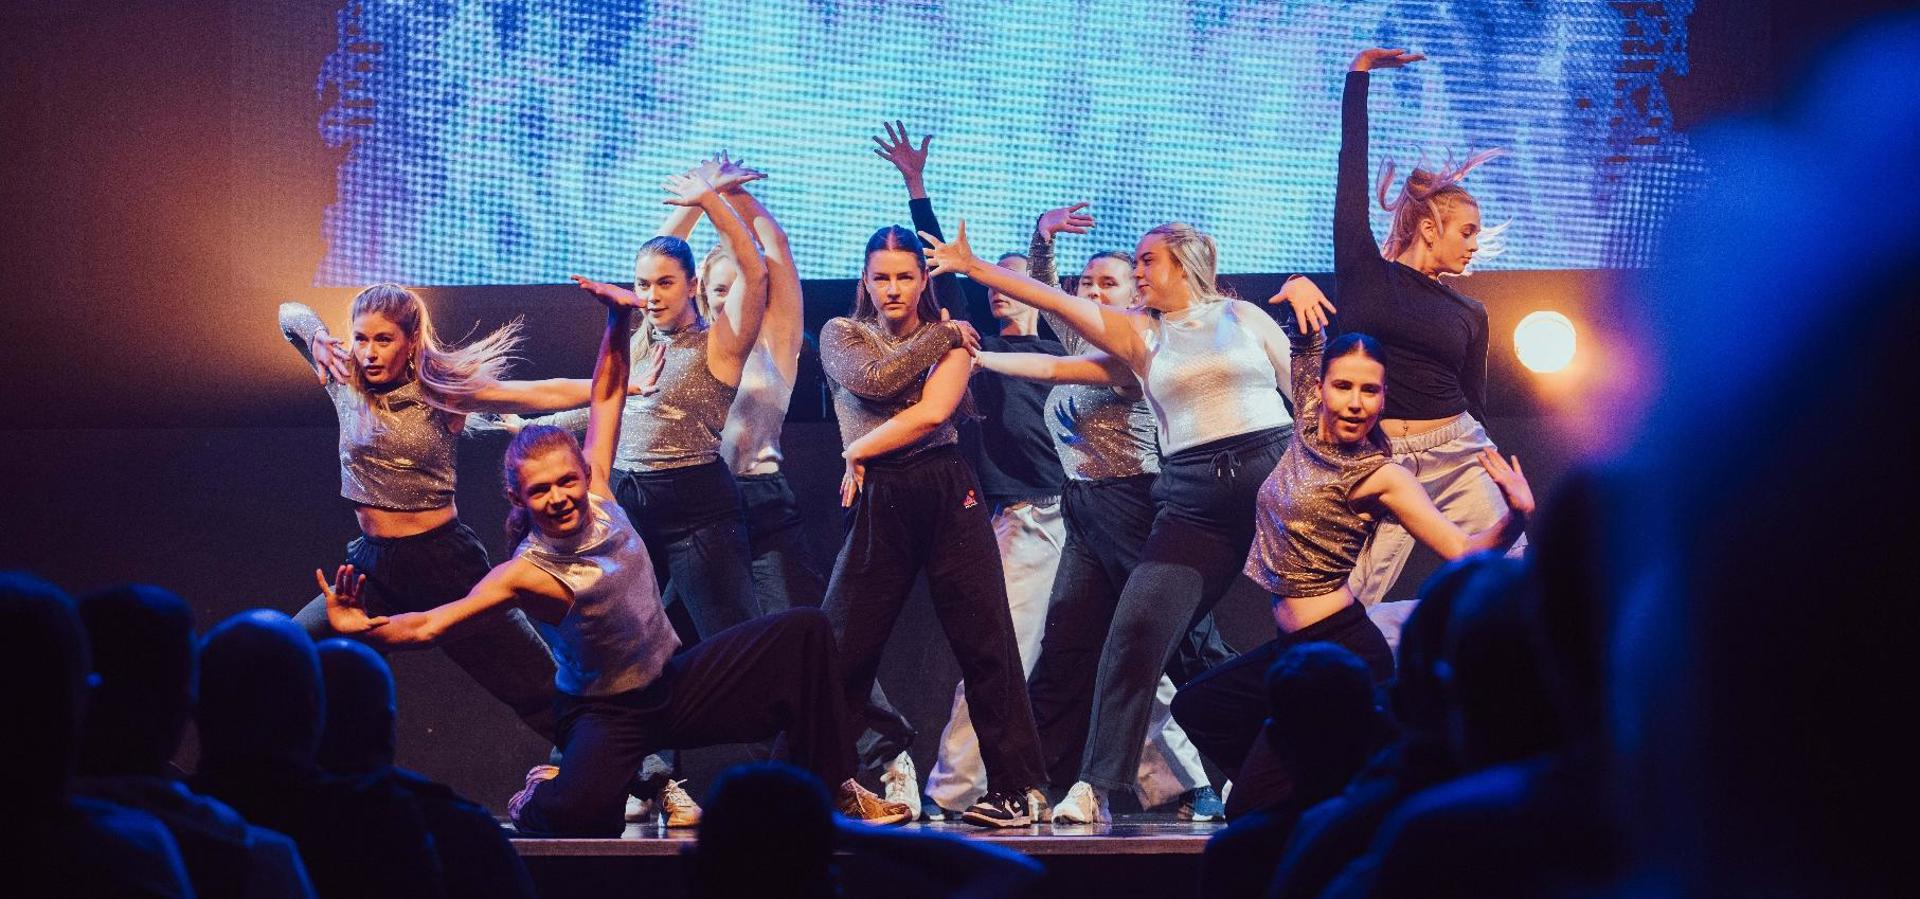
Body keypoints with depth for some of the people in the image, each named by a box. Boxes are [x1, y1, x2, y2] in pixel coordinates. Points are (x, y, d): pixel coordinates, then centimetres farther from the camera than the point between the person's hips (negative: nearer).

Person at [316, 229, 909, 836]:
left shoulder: (596, 497, -9)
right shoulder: (528, 572, -25)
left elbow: (606, 398, 3)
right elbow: (430, 626, -36)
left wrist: (618, 324, -10)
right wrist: (363, 630, -55)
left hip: (676, 683, 7)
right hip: (607, 712, -6)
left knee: (803, 632, -2)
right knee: (574, 814, -36)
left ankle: (832, 790, 11)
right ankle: (540, 797, 7)